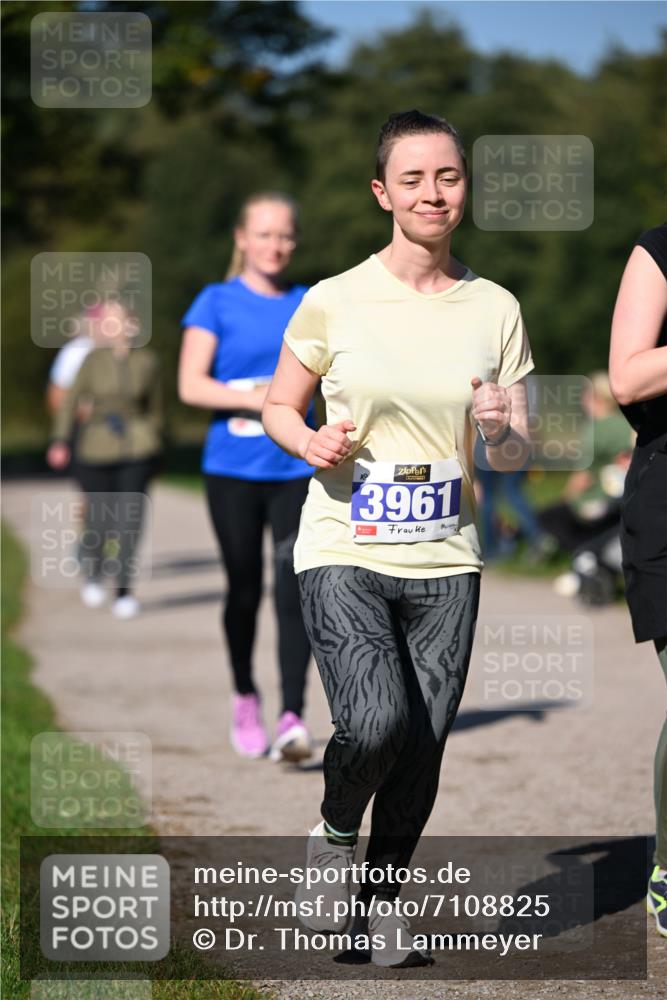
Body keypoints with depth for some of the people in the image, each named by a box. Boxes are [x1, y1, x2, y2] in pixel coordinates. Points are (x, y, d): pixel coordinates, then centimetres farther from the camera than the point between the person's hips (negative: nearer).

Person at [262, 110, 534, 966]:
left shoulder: (495, 309, 4)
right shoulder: (334, 302, -2)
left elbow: (517, 455, 8)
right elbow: (278, 407, 10)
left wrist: (498, 429, -14)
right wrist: (311, 442, -12)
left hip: (445, 559, 3)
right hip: (344, 552, -3)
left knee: (425, 746, 1)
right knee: (376, 723, -21)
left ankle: (384, 891, 26)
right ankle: (334, 833, 11)